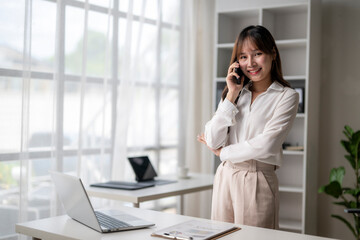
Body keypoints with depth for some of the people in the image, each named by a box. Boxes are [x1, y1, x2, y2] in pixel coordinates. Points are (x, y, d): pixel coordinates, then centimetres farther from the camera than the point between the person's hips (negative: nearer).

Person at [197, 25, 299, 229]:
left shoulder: (287, 96, -3)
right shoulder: (235, 93, 11)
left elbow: (265, 145, -15)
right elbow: (213, 141, -1)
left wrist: (223, 152, -2)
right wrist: (232, 95, -4)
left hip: (257, 183, -4)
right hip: (225, 179, 5)